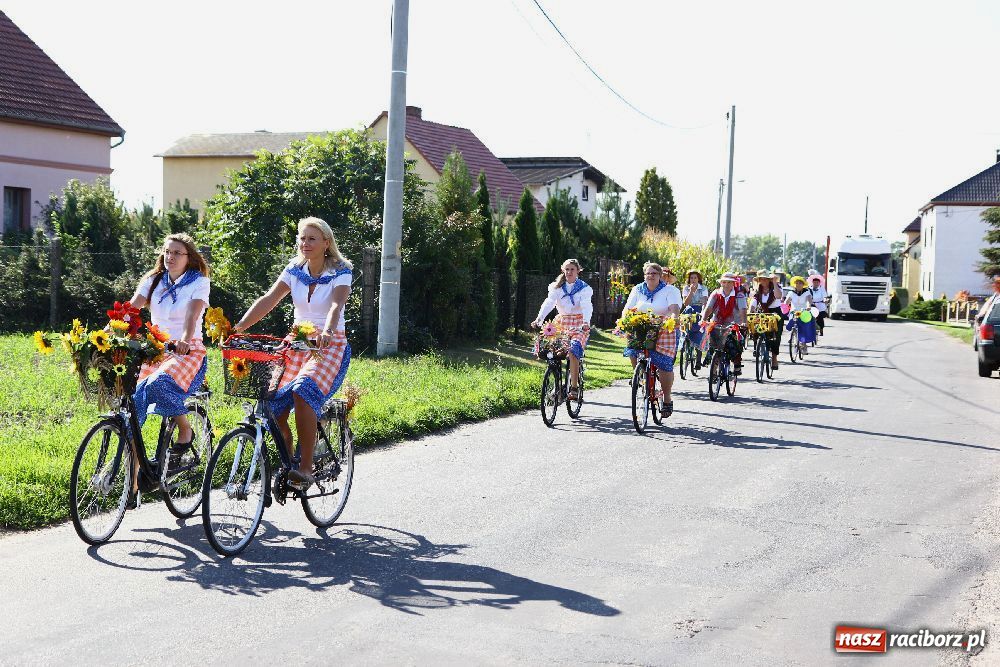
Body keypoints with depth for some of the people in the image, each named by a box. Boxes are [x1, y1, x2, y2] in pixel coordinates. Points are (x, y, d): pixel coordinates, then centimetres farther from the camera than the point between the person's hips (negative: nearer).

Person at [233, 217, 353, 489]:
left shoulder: (341, 272, -6)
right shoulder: (294, 270, 7)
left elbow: (337, 304, -24)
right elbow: (268, 300, -4)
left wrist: (327, 331, -45)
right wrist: (238, 327, -18)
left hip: (330, 344, -4)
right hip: (297, 342, 5)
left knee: (303, 391, -33)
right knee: (272, 398, -17)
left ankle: (306, 468, -27)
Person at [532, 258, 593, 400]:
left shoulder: (584, 288, -2)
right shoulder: (557, 287, 6)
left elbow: (587, 306, -17)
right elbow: (549, 303, -8)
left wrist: (586, 322, -37)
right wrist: (539, 318, -26)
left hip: (579, 325, -3)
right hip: (561, 323, 4)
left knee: (573, 351, -25)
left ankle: (574, 387, -19)